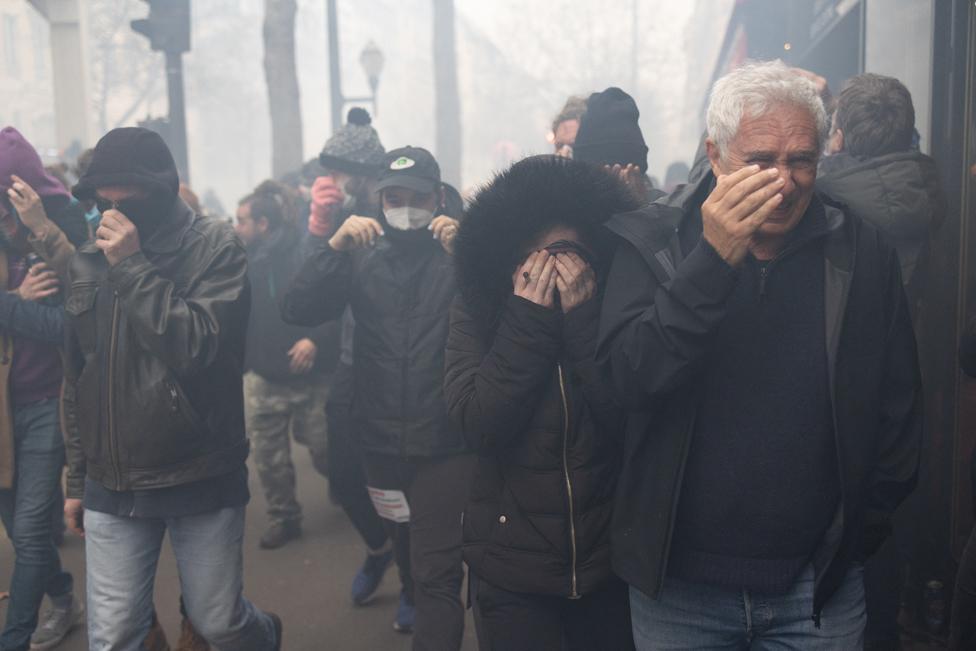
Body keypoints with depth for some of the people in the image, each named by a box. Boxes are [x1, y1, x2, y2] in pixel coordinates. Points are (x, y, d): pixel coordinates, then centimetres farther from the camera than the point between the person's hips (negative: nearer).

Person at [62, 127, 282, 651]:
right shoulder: (88, 262, 7)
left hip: (201, 484, -4)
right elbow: (77, 381, 15)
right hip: (111, 489, 4)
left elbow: (200, 347, -22)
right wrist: (77, 479, 17)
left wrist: (133, 268, -20)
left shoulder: (215, 247, -8)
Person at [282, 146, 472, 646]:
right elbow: (295, 310, -6)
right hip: (381, 440, 5)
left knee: (437, 575, -8)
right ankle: (413, 597, 55)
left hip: (445, 442, -4)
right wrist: (333, 248, -18)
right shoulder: (363, 256, 6)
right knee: (403, 543, 28)